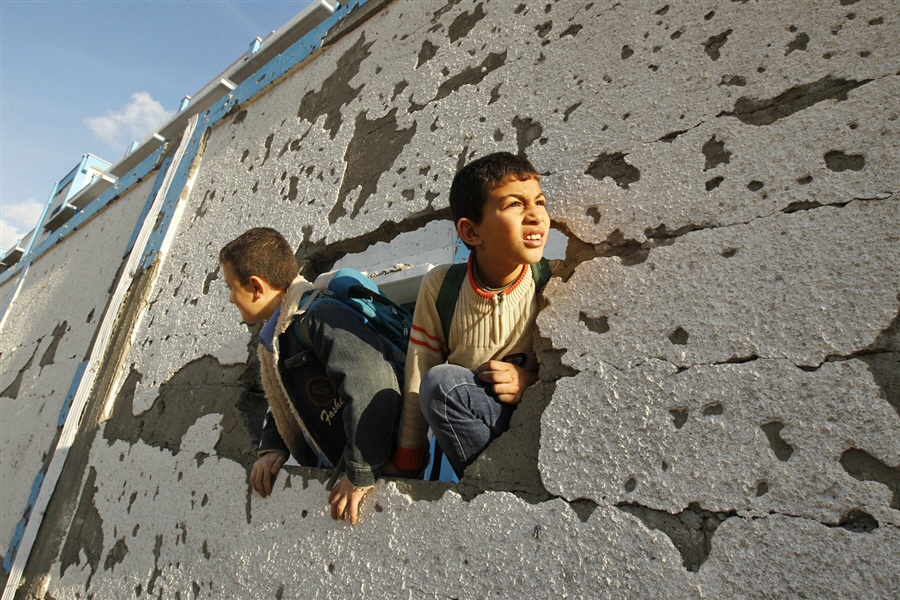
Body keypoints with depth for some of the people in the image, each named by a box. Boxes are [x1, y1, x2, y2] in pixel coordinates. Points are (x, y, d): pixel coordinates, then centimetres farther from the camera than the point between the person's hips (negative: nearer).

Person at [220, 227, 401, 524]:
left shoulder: (321, 316, -21)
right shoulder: (276, 334, 13)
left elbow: (371, 388, -32)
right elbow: (285, 402, 23)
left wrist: (361, 475, -26)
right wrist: (271, 448, 5)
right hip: (332, 472, 9)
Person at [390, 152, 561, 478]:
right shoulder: (440, 286, -7)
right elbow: (417, 381, -2)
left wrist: (534, 383, -18)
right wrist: (406, 468, 1)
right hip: (471, 433, 1)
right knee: (440, 381, -28)